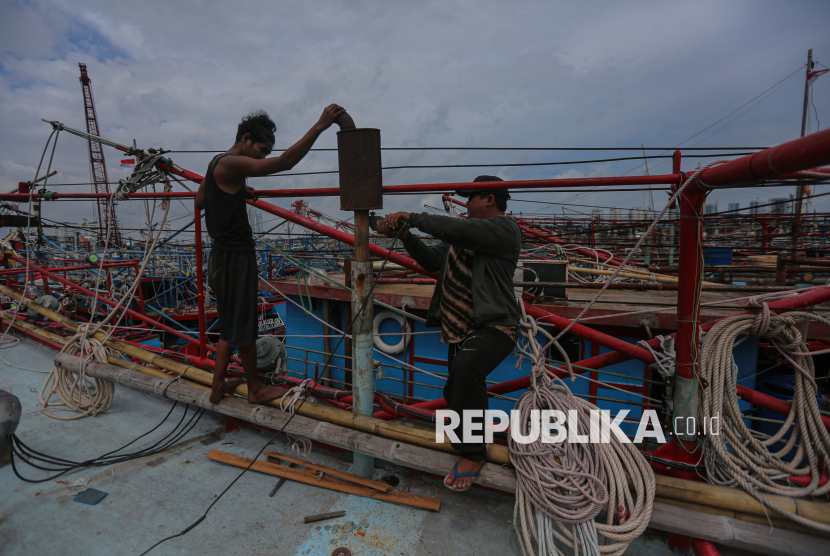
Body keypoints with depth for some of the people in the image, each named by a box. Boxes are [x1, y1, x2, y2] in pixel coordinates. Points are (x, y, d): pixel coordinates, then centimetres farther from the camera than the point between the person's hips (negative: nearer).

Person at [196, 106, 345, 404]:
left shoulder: (217, 164, 14)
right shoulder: (232, 164, -18)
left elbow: (199, 202, 25)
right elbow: (285, 162, -29)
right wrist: (320, 126, -28)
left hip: (223, 254, 10)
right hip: (235, 257, -10)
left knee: (230, 326, 18)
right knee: (243, 326, 4)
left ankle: (218, 387, 29)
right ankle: (255, 389, 20)